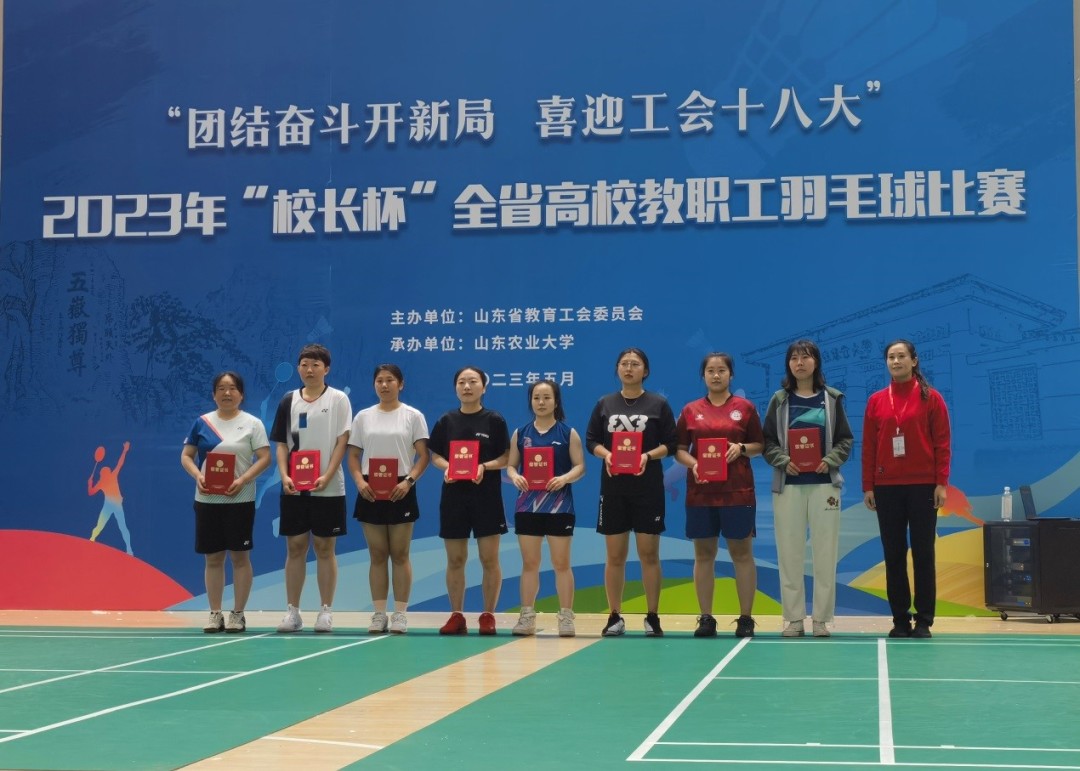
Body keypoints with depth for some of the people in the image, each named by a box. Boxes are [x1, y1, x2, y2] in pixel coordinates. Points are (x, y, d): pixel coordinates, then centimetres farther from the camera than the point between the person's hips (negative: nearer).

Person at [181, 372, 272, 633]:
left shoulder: (252, 423, 0)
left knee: (239, 556, 1)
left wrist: (243, 480, -19)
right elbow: (186, 455, 9)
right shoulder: (202, 422, 8)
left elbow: (265, 458, -6)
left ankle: (238, 614, 9)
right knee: (213, 558, 6)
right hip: (207, 499, 3)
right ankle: (215, 614, 13)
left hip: (240, 500, -2)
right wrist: (197, 475, -11)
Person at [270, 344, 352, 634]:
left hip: (328, 488, -3)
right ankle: (292, 611, 11)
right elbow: (281, 443, 9)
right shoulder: (289, 400, 9)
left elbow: (342, 441, -5)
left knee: (325, 548, 2)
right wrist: (284, 475, -7)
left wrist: (327, 476, -16)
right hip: (294, 488, 3)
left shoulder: (338, 399, 0)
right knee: (295, 547, 5)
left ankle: (325, 611, 8)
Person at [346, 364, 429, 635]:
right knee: (377, 555, 5)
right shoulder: (363, 417, 9)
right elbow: (353, 455, 8)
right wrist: (360, 481, -10)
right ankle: (379, 613, 9)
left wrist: (409, 481, -17)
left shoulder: (413, 416, 2)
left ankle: (400, 613, 6)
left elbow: (423, 456, -2)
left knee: (399, 554, 1)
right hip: (370, 490, 2)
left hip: (400, 490, -2)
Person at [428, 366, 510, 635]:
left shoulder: (494, 420, 0)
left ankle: (488, 615, 9)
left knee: (489, 559, 0)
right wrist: (445, 467, -12)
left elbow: (507, 458, -1)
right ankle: (456, 615, 14)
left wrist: (485, 466, -18)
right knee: (455, 560, 6)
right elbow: (434, 455, 9)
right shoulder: (446, 421, 6)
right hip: (453, 495, 2)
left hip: (486, 495, -2)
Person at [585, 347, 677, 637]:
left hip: (648, 486, -2)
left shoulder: (659, 404, 2)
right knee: (614, 556, 5)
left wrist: (648, 456, -17)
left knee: (649, 554, 0)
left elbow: (670, 443, 0)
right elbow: (591, 440, 8)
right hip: (613, 486, 2)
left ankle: (652, 617, 8)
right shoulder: (605, 404, 9)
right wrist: (606, 454, -12)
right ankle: (615, 617, 12)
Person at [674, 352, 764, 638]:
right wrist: (692, 463, -11)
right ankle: (706, 618, 11)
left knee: (742, 553, 1)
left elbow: (759, 445, 7)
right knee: (703, 554, 4)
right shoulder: (690, 410, 8)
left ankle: (745, 618, 7)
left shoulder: (745, 408, 4)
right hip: (700, 493, 2)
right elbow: (679, 449, 8)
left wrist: (742, 448, -13)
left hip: (737, 492, -2)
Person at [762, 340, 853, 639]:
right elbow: (768, 441, 5)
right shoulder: (779, 400, 7)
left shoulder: (832, 398, 6)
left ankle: (821, 618, 6)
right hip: (788, 485, 0)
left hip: (824, 484, 0)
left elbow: (846, 440, 7)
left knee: (825, 553, -1)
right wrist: (783, 461, -12)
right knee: (790, 552, 0)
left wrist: (830, 460, -10)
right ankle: (794, 617, 6)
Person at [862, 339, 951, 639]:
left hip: (922, 486, -2)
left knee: (923, 552, 1)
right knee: (893, 554, 4)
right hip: (886, 488, 2)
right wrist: (868, 486, 2)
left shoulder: (930, 398, 2)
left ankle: (924, 620, 5)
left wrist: (942, 483, -8)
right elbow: (868, 446, 7)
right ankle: (900, 619, 9)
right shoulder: (876, 401, 8)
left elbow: (942, 443, -1)